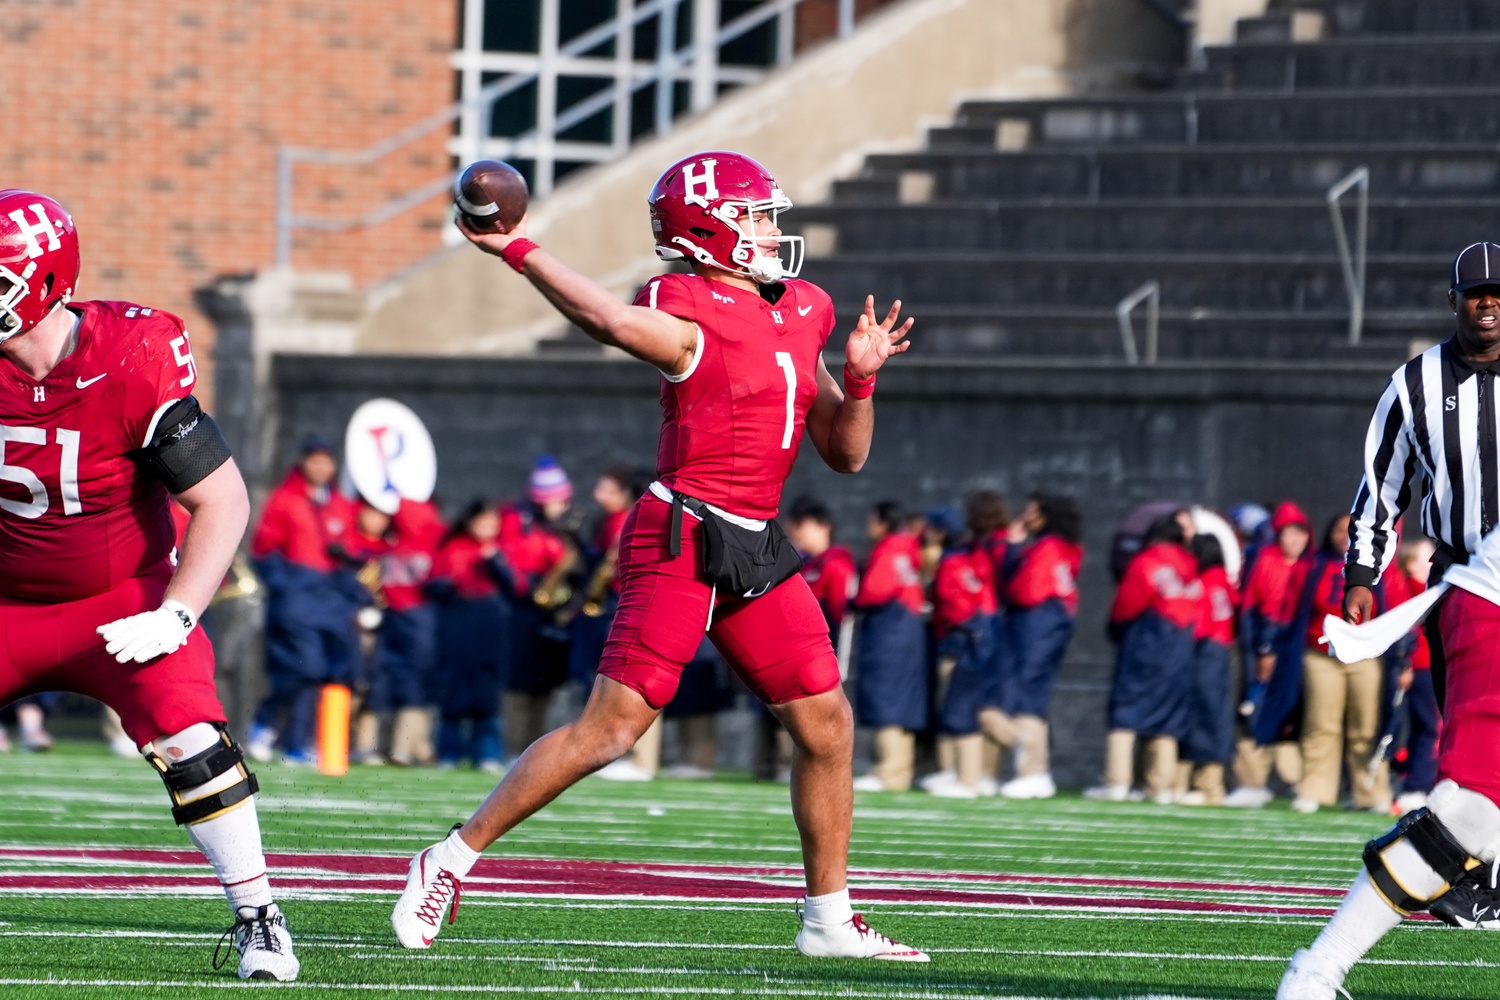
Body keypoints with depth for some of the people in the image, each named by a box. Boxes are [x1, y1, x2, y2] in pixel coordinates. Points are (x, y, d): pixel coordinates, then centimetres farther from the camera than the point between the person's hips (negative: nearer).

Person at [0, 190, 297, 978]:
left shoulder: (130, 365, -24)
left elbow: (224, 502, -19)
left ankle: (258, 921, -9)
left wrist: (174, 618, -25)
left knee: (189, 741, -22)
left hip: (121, 604, -4)